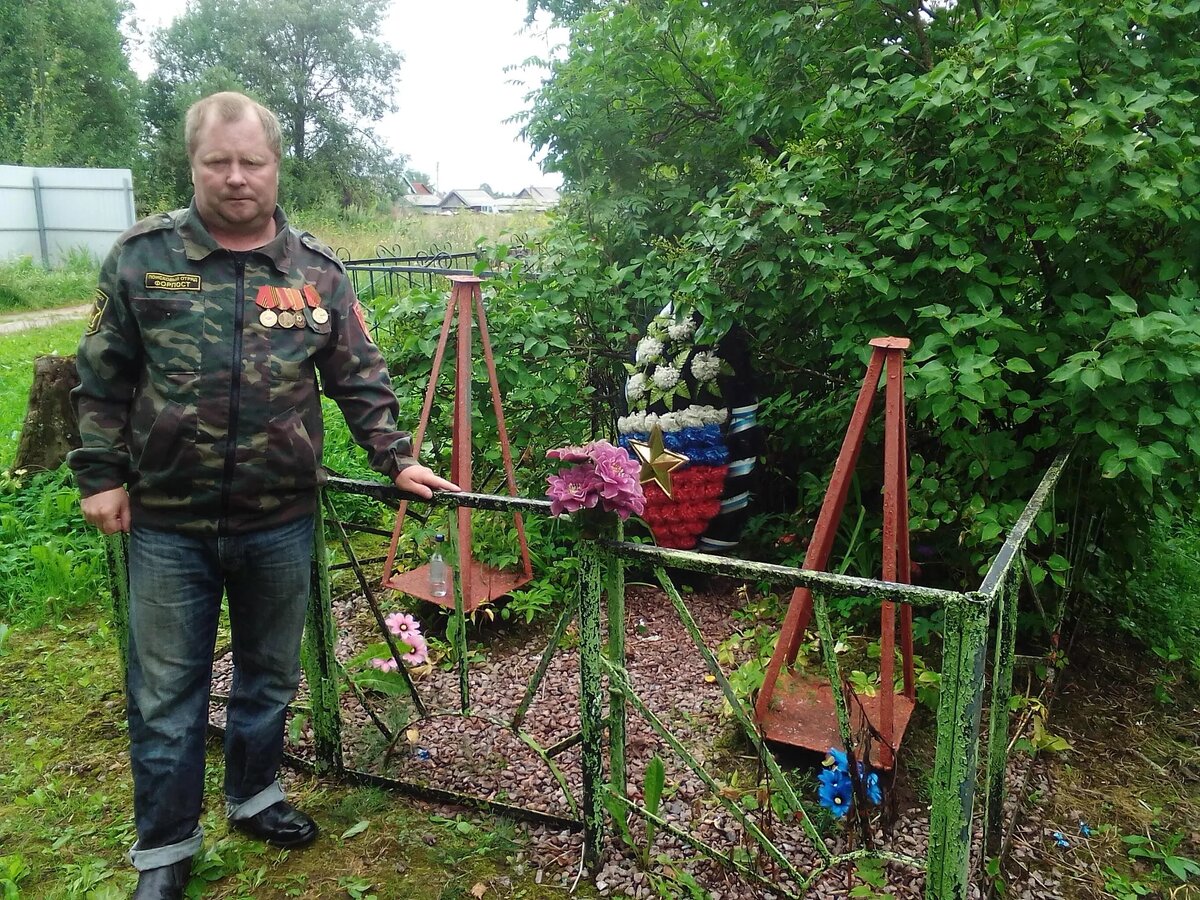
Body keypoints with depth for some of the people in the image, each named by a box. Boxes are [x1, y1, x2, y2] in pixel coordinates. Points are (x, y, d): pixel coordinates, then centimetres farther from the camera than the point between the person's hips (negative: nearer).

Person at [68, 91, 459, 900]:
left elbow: (361, 380, 5)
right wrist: (101, 474, -1)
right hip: (167, 523, -1)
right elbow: (103, 379, 3)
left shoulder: (318, 271, 1)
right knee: (166, 693, 9)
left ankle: (256, 797, 40)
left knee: (269, 676, 17)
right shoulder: (142, 256, -2)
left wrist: (397, 460, -1)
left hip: (280, 522, 2)